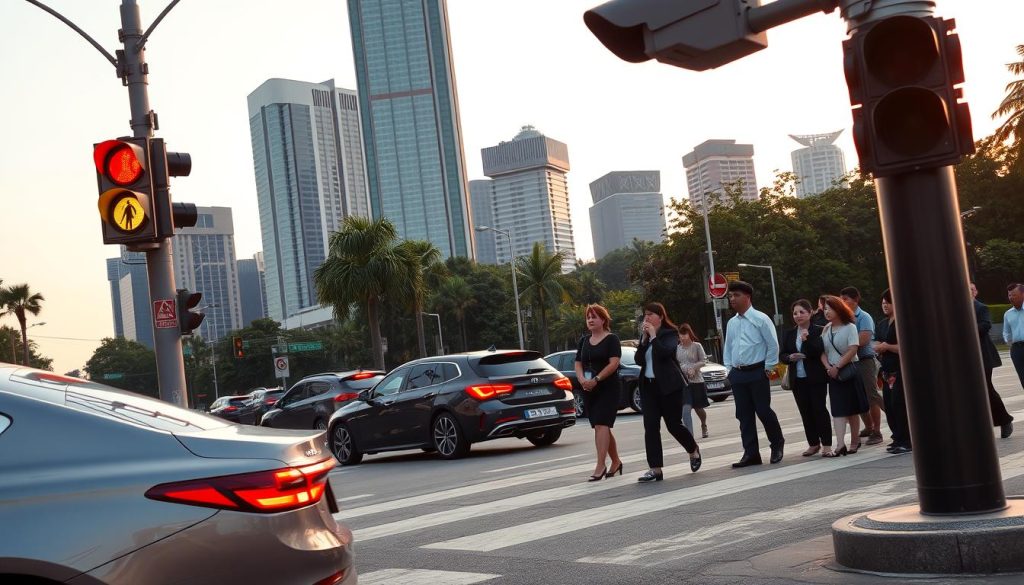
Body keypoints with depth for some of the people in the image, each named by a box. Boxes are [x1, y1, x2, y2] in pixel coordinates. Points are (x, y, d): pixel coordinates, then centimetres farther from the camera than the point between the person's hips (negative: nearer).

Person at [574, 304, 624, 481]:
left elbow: (614, 363, -15)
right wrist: (582, 379, -8)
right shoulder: (584, 340, 14)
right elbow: (578, 363, 12)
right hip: (589, 390, 6)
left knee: (601, 425, -15)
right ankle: (616, 462, 25)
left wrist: (596, 379, -23)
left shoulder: (611, 339, -4)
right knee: (601, 427, 11)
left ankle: (600, 466, -18)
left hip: (608, 388, -6)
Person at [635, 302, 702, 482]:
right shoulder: (645, 335, 14)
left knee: (673, 425, 1)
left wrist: (653, 336, -15)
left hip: (668, 385, -5)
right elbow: (638, 360, 3)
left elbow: (665, 353, -22)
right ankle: (655, 469, -6)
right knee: (650, 426, -5)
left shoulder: (670, 333, -4)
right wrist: (644, 339, -5)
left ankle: (694, 451, 29)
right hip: (648, 385, 5)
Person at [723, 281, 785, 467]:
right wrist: (729, 368, 11)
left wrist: (768, 368, -8)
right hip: (737, 374, 6)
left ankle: (777, 445, 19)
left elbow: (773, 345, -6)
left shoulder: (760, 319, -6)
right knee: (744, 415, 5)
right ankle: (751, 454, 9)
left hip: (757, 372, -6)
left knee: (763, 411, -4)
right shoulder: (732, 323, 12)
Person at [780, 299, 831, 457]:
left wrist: (806, 340, -26)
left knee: (819, 409, -4)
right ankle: (813, 444, 15)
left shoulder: (818, 331, -5)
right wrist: (790, 357, -9)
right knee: (805, 412, 7)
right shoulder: (789, 334, 11)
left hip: (816, 378, -5)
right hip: (798, 379, 5)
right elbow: (781, 355, 11)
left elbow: (819, 352, -14)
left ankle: (826, 444, 2)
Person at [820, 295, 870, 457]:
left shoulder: (850, 327, -6)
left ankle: (854, 441, 18)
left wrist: (837, 367, -16)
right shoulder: (826, 330, 10)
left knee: (852, 409, 5)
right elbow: (822, 352, 7)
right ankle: (840, 445, -12)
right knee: (838, 410, -5)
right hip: (833, 374, 4)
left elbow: (853, 350, -14)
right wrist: (828, 367, -10)